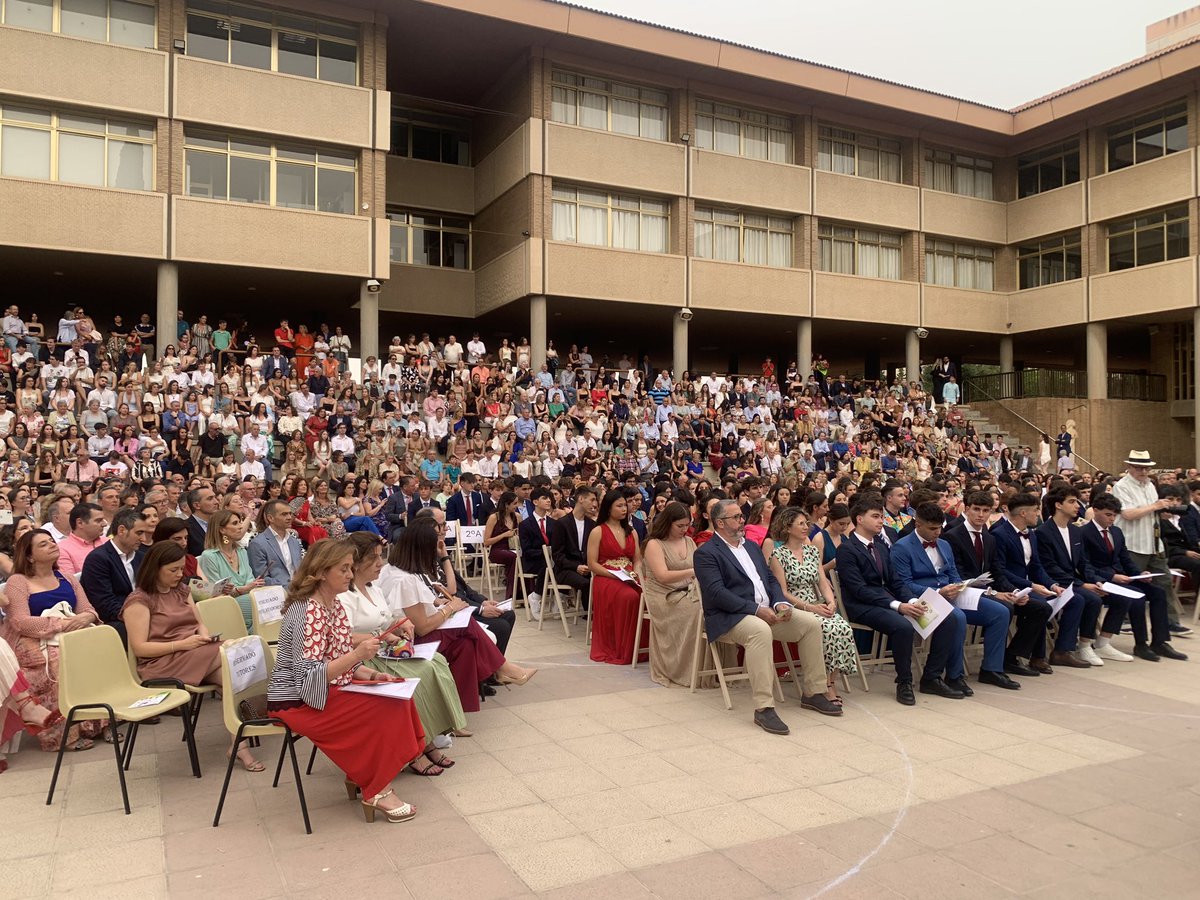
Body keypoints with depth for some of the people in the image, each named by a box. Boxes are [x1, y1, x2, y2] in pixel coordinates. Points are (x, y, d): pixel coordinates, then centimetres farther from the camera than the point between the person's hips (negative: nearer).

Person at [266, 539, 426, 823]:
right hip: (297, 703, -9)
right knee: (384, 709, -19)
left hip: (326, 691, 9)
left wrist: (371, 675, -2)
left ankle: (361, 775, 8)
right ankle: (376, 791, -6)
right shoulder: (306, 612, -22)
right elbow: (308, 677, -28)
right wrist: (356, 655, -35)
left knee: (397, 698, -4)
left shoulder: (334, 605, 6)